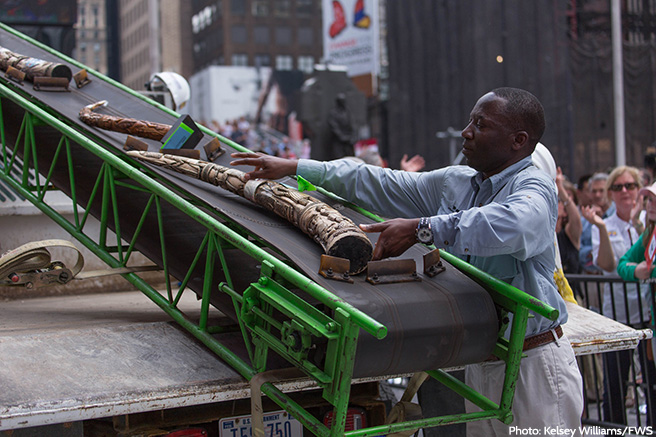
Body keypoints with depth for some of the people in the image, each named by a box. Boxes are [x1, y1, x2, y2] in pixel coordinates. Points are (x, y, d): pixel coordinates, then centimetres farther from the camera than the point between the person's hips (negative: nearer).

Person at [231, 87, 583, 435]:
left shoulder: (533, 187, -13)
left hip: (534, 364, -7)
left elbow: (512, 223, -38)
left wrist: (420, 228, -36)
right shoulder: (453, 183, 10)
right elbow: (379, 183, 14)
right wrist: (295, 168, 11)